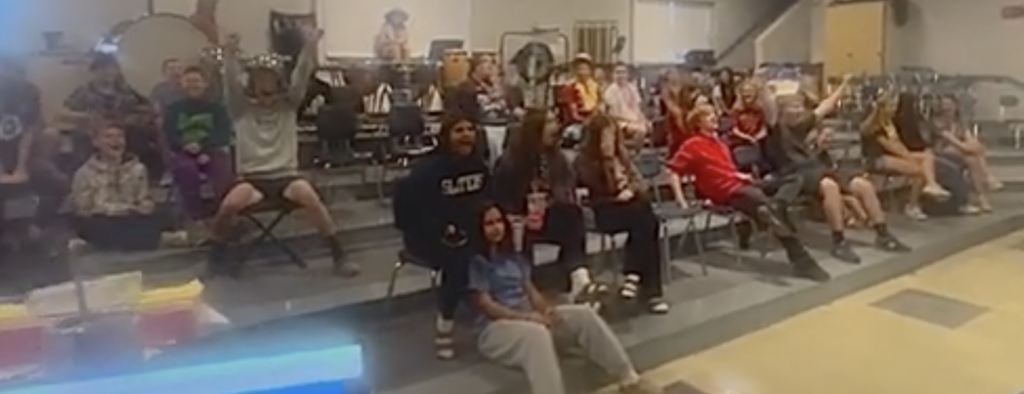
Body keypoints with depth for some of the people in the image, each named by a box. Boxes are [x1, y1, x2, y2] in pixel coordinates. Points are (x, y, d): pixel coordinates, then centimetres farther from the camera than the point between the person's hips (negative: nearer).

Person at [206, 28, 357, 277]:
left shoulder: (288, 105, 9)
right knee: (230, 204, -31)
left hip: (285, 176, 0)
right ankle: (216, 256, -2)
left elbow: (301, 78, -5)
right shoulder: (242, 108, 7)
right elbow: (231, 82, -10)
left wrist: (310, 47, -21)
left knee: (309, 197, -32)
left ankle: (339, 256, -21)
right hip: (251, 177, 0)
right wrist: (230, 55, -30)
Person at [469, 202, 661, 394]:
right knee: (537, 333, -40)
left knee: (584, 314, -14)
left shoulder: (513, 257, 17)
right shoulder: (477, 262, -4)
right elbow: (486, 305, -12)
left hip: (528, 318, 7)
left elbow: (531, 290, 13)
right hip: (495, 327, -6)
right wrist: (529, 316, -21)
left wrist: (547, 309, -10)